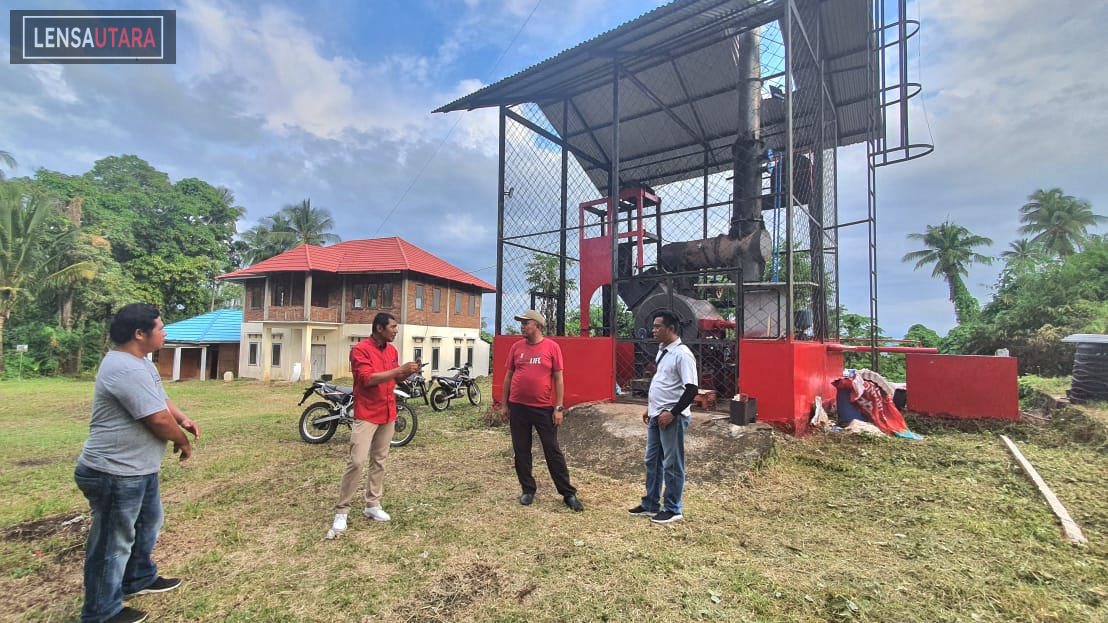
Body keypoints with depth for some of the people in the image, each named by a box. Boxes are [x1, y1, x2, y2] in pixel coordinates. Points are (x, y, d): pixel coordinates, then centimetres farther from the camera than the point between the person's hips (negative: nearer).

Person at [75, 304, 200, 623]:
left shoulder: (140, 362, 7)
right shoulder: (126, 370, -28)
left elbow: (161, 399, 16)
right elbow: (159, 420, -26)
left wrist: (183, 420, -1)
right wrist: (184, 442, -8)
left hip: (138, 469, 11)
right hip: (114, 474, -11)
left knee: (148, 524, 26)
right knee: (113, 543, 7)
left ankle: (139, 579, 45)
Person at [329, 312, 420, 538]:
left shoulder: (392, 350, 9)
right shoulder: (360, 349, -14)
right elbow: (368, 379, -24)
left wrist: (407, 372, -2)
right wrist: (399, 369, -25)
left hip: (388, 413, 7)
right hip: (366, 414, -7)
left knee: (379, 461, 12)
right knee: (356, 462, -8)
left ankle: (372, 504, 22)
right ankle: (341, 512, 4)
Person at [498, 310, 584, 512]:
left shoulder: (552, 347, -5)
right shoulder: (516, 347, 4)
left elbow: (558, 379, -4)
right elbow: (508, 376, 10)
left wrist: (559, 408, -8)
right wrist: (504, 404, 8)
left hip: (544, 408, -3)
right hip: (518, 407, 3)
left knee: (553, 451, 3)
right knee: (521, 451, 10)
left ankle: (568, 494, 14)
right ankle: (528, 490, 27)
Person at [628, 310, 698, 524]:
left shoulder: (682, 354, -18)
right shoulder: (662, 351, 11)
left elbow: (691, 389, -22)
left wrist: (672, 413, -21)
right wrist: (650, 408, 19)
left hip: (672, 418, -9)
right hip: (656, 416, 9)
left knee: (672, 464, 4)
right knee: (652, 461, 16)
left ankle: (672, 510, 20)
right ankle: (650, 505, 30)